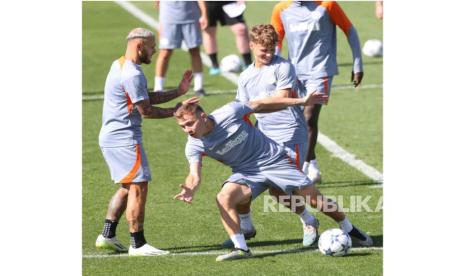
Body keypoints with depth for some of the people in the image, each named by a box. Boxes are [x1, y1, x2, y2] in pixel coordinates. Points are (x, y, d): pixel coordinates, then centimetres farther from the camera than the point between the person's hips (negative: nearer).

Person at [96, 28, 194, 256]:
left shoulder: (120, 66, 15)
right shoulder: (132, 75, -19)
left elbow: (147, 98, 15)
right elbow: (146, 111, -15)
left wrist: (178, 92, 10)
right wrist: (174, 112, -3)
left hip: (110, 138, 11)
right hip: (124, 138, -11)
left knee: (127, 187, 19)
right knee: (138, 187, -7)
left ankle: (107, 235, 20)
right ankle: (137, 244, -5)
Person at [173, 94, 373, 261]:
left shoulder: (230, 112, -22)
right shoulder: (194, 146, -14)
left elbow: (260, 105, -8)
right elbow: (195, 175, -24)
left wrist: (301, 102, -4)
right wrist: (190, 190, -50)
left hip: (274, 160, -2)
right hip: (246, 173, 2)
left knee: (314, 199, 0)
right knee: (224, 197, -28)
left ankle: (348, 229, 25)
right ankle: (241, 248, -23)